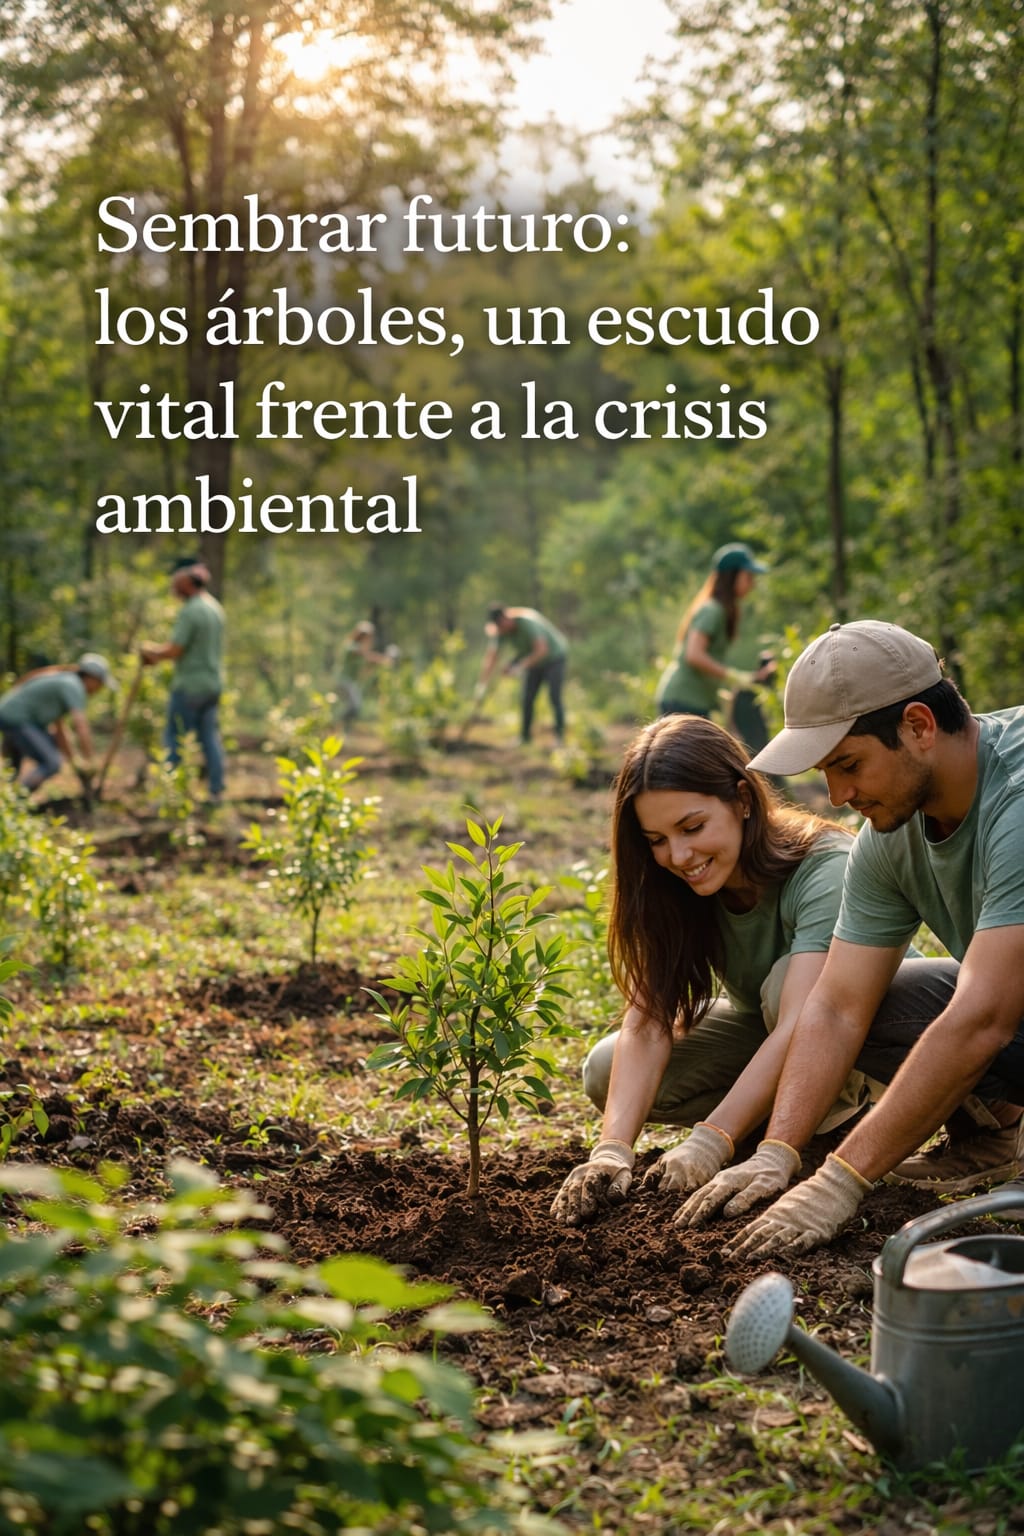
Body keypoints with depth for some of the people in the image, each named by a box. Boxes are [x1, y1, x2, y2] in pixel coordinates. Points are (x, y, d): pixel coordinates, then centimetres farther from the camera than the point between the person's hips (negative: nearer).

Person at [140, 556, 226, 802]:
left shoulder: (191, 611, -19)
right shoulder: (215, 607, 10)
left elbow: (173, 650, -21)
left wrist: (150, 650, -2)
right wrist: (158, 653, 12)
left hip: (190, 685, -9)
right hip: (213, 682, 9)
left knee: (176, 739, -2)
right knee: (209, 736, 12)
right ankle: (216, 790, 13)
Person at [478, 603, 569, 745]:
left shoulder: (526, 621, -37)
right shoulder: (498, 630, -18)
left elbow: (542, 650, -40)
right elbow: (490, 657, -17)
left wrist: (520, 667, -41)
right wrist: (482, 684, -23)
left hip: (554, 657, -6)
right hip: (535, 661, 6)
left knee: (554, 697, -16)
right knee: (527, 699, -2)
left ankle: (560, 737, -7)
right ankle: (524, 736, 8)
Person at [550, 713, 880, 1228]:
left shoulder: (823, 871, -34)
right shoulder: (668, 889, -18)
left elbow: (799, 1027, -44)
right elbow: (647, 1023, -26)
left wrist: (709, 1143, -54)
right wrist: (612, 1151, -42)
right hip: (758, 1024, 6)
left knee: (785, 980, -37)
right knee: (605, 1073, -16)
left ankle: (834, 1112, -12)